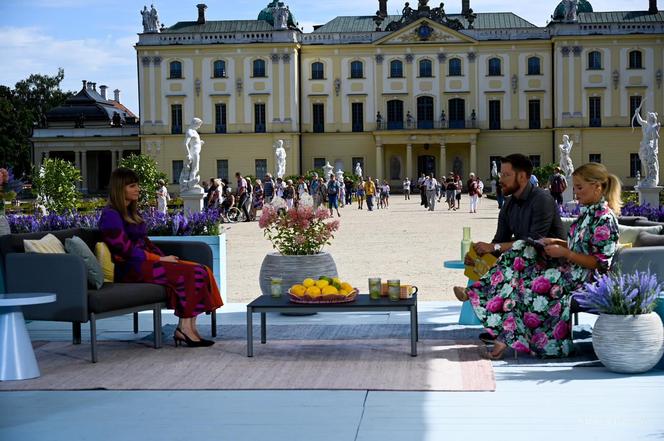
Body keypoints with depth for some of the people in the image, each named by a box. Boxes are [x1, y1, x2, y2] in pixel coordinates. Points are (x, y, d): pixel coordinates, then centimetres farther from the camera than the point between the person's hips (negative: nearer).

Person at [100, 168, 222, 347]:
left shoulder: (131, 212, 21)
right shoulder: (110, 215, -10)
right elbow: (126, 250, -16)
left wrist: (164, 257, 5)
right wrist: (159, 259, -12)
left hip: (144, 261, 9)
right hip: (130, 268, -9)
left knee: (200, 271, -10)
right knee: (189, 274, -22)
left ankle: (187, 328, -18)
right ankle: (184, 329, -15)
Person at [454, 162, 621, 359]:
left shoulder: (605, 219, -16)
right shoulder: (590, 212, 13)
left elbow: (600, 263, -19)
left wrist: (565, 253, -19)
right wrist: (559, 242, 6)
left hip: (582, 277, -10)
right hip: (570, 269, 10)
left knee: (528, 283, -23)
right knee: (521, 251, -3)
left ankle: (508, 336, -10)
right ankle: (476, 292, -7)